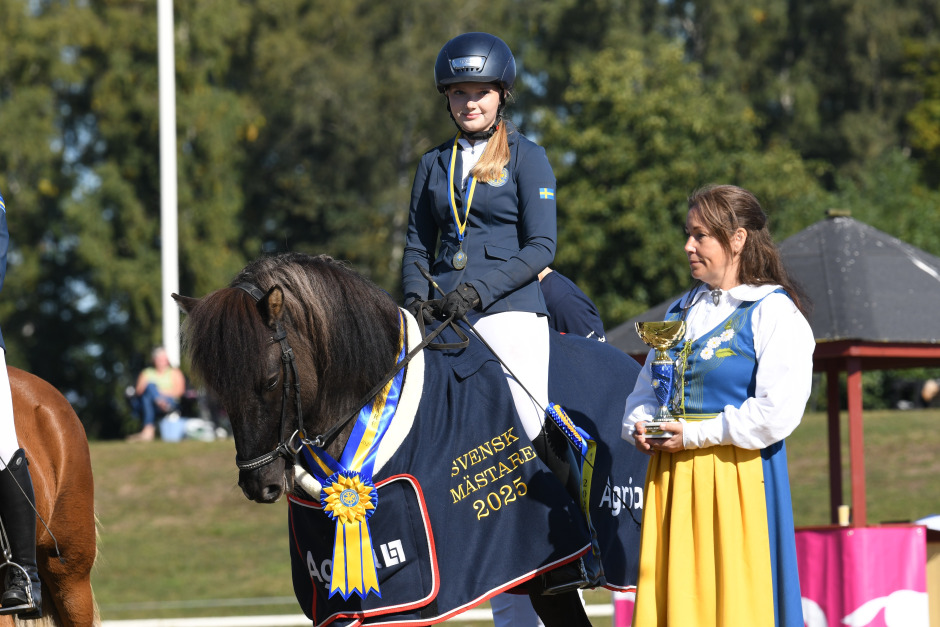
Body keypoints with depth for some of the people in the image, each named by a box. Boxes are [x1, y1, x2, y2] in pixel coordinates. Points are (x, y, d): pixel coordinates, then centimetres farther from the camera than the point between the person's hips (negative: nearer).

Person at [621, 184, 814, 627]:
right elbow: (645, 388, 25)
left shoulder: (773, 313, -6)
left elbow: (777, 413, -16)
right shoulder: (683, 311, 18)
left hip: (738, 474, -7)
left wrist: (695, 435, -14)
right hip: (671, 475, 7)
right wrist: (638, 425, 2)